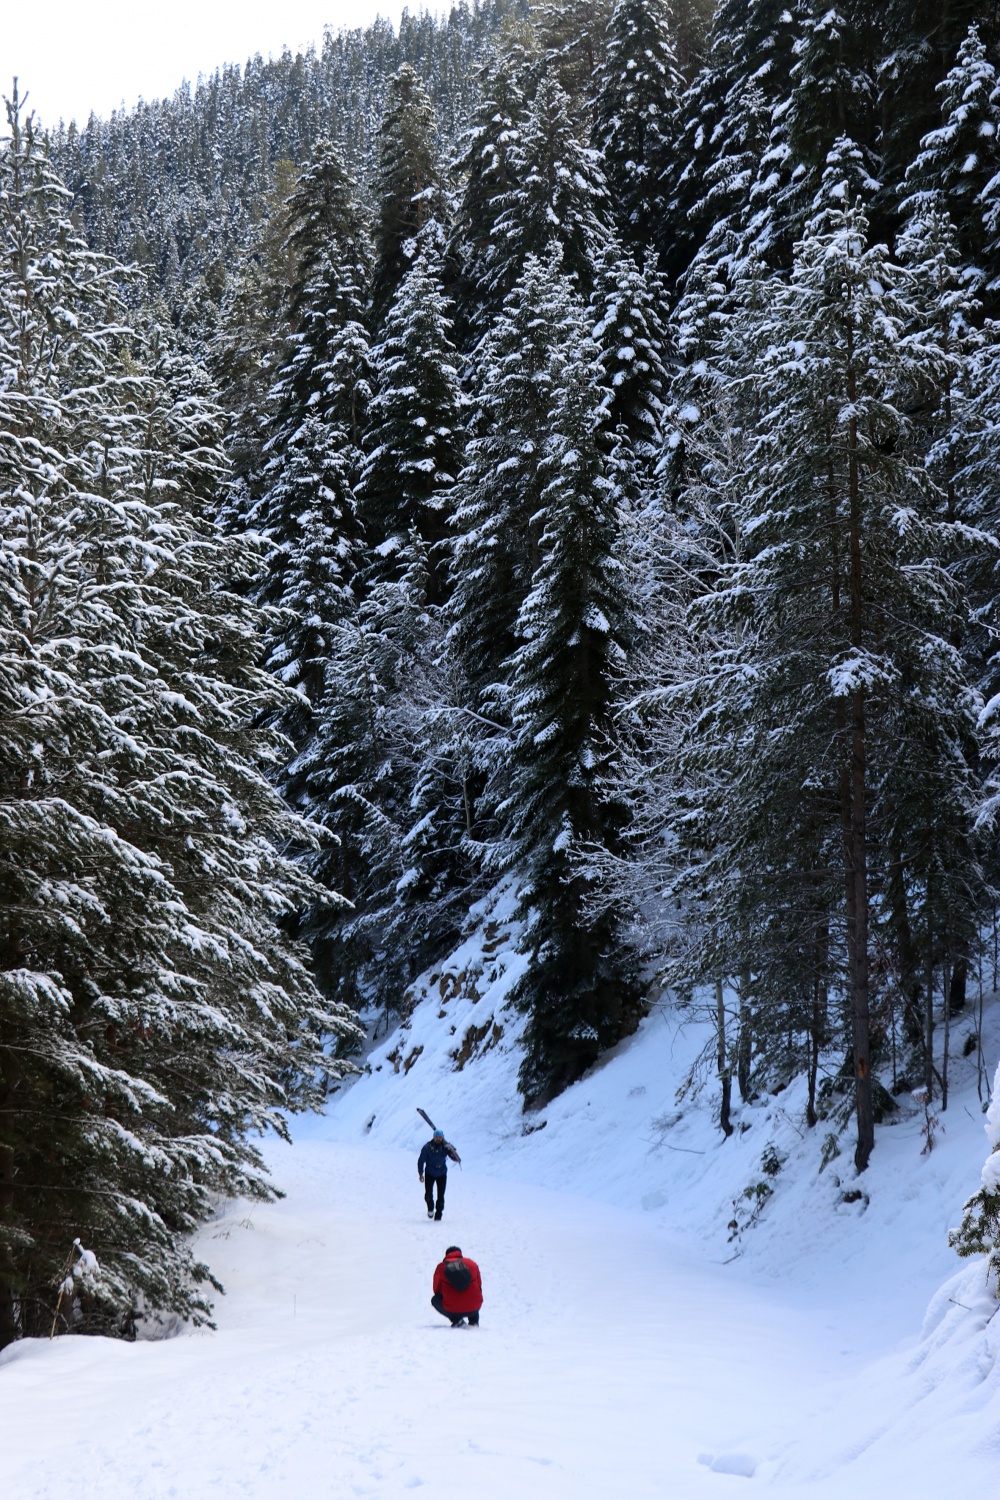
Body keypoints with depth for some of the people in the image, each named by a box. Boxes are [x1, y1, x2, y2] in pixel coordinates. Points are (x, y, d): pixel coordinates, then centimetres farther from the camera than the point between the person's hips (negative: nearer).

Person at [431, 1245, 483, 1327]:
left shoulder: (441, 1267, 1)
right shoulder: (472, 1264, 8)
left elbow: (437, 1290, 11)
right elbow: (479, 1286, 18)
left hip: (452, 1311, -3)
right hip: (474, 1309, 3)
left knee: (435, 1300, 27)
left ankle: (456, 1320, 8)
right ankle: (474, 1322, 21)